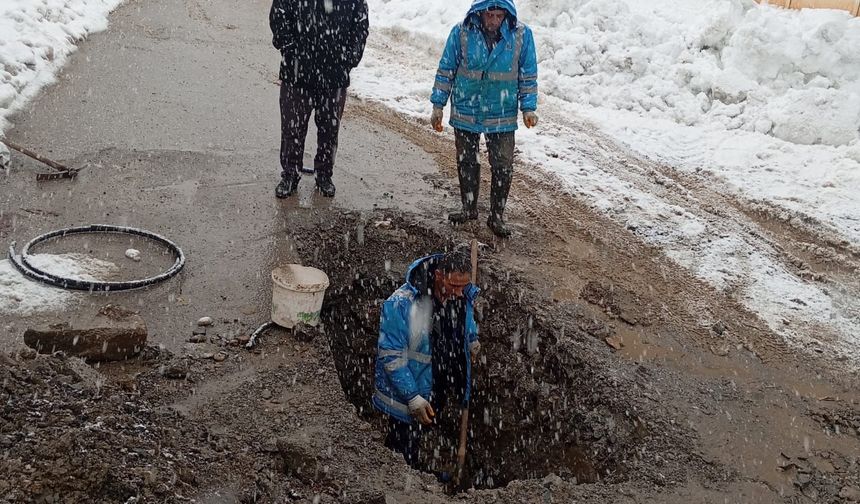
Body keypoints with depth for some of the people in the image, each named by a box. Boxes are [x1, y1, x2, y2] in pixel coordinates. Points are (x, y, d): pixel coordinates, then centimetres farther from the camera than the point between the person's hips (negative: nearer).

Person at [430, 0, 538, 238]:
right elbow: (446, 70, -1)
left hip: (502, 116, 0)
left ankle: (497, 216, 17)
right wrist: (438, 105, -1)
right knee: (466, 163, 14)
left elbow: (528, 75, 1)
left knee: (503, 168, 2)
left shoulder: (521, 35, -9)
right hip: (465, 112, 1)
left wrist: (528, 107, -5)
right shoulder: (461, 33, -10)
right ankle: (469, 209, 31)